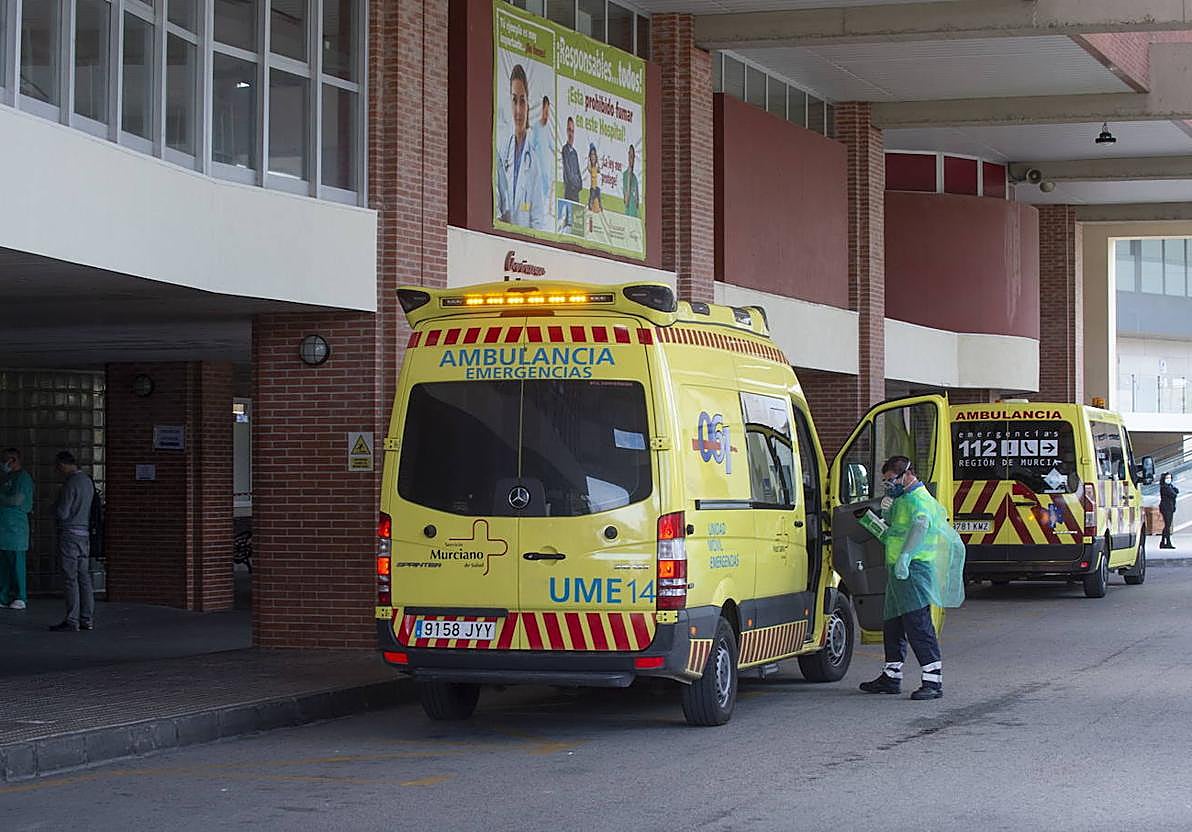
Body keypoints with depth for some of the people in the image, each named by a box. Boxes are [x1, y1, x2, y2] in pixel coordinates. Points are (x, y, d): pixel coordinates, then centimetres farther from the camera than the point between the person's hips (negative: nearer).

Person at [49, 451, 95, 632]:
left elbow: (62, 513, -17)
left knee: (71, 578, -6)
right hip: (84, 533, 9)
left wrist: (55, 506, 4)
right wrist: (60, 507, 17)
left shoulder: (71, 484, -16)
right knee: (84, 577, 10)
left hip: (69, 533, -9)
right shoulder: (87, 481, 11)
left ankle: (71, 621, -5)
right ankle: (87, 619, 12)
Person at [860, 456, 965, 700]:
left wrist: (905, 556, -43)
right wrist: (886, 513, 14)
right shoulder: (903, 499, 23)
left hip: (914, 569, -11)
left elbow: (921, 525, -33)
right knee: (892, 623, 17)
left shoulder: (919, 499, -11)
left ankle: (933, 680, -16)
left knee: (918, 624, -14)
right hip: (898, 570, 11)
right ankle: (891, 677, 27)